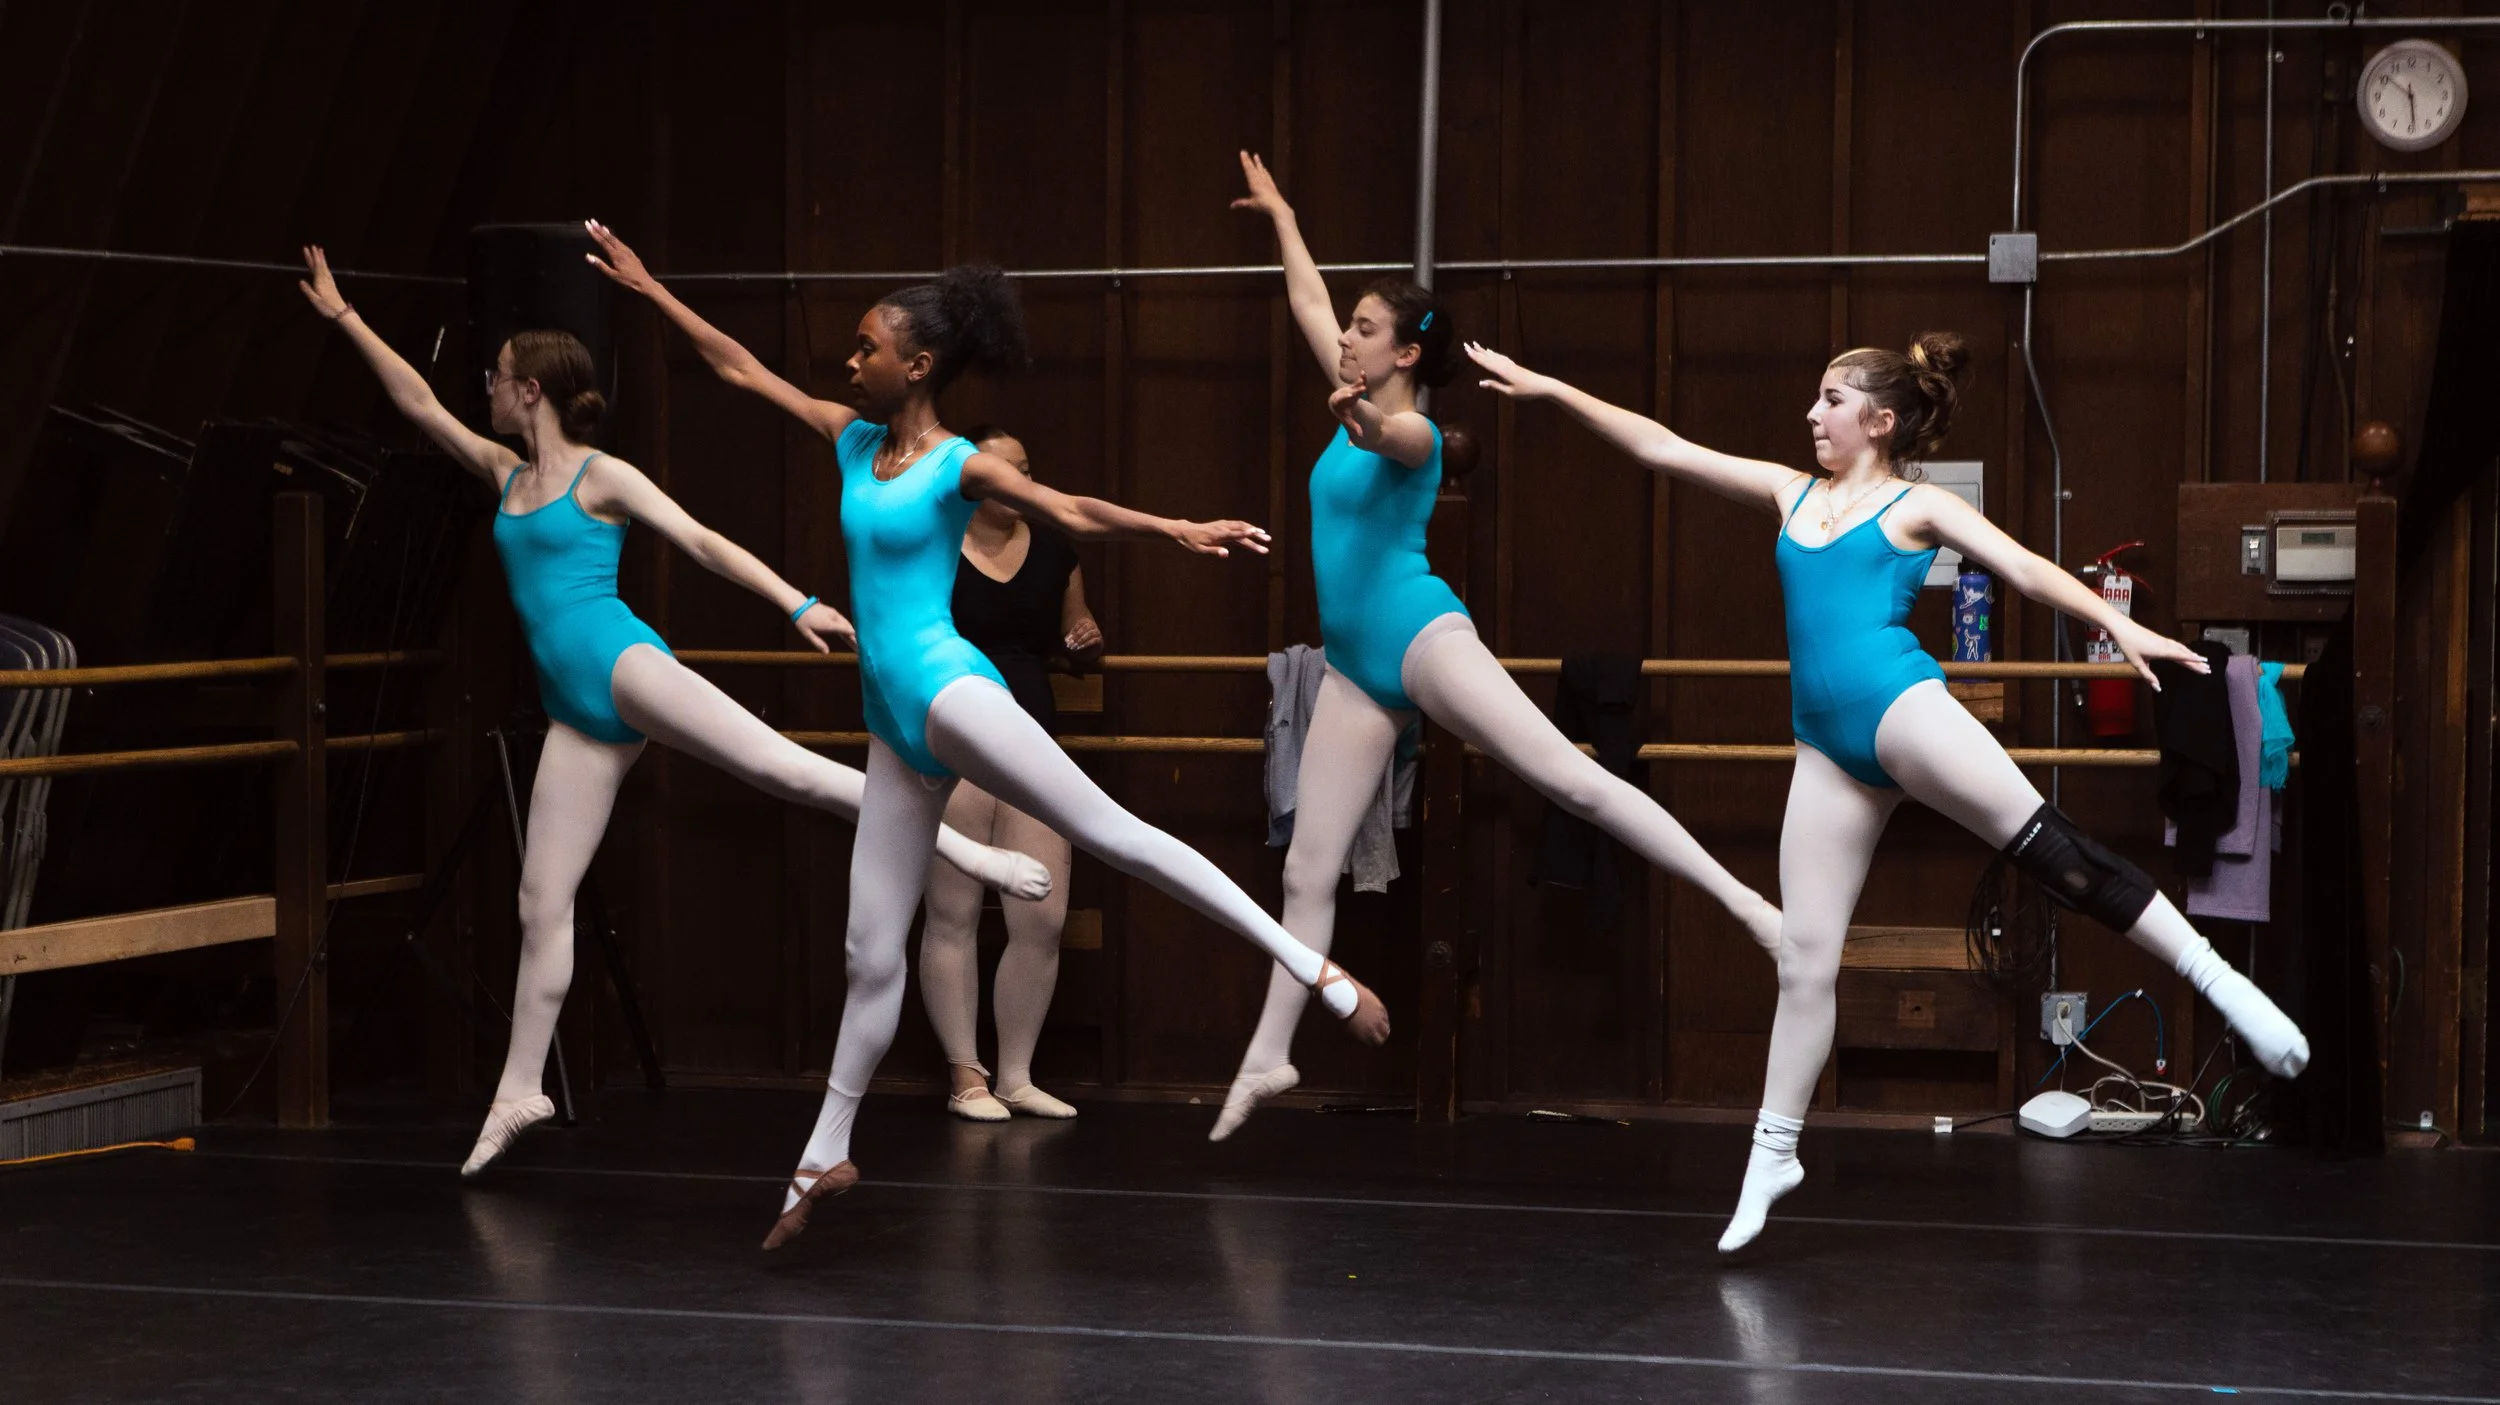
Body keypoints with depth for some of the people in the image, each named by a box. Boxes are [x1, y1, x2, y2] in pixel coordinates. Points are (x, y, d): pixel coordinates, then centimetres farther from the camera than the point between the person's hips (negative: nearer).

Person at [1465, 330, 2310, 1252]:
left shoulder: (1918, 506, 6)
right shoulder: (1791, 492, 20)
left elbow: (2024, 569, -4)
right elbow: (1662, 449, 22)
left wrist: (2119, 626, -19)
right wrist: (1548, 389, 21)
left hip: (1898, 705, -5)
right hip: (1828, 745, 5)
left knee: (2048, 847, -20)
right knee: (1805, 955, 5)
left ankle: (2219, 982, -18)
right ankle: (1774, 1153, 12)